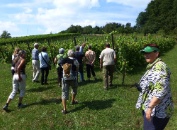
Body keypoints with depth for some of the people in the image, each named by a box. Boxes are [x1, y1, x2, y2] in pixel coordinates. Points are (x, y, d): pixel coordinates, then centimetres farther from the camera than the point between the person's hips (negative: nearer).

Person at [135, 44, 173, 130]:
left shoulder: (159, 67, -20)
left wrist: (150, 107, -29)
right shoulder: (152, 66, 12)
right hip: (150, 107, 10)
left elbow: (160, 91, -29)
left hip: (157, 110, -10)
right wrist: (141, 87, 9)